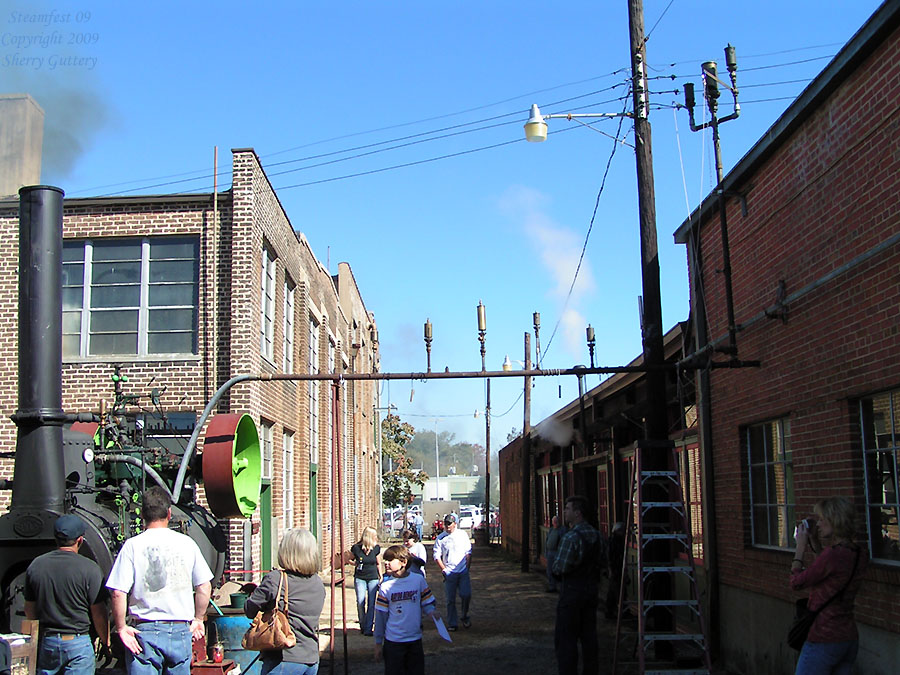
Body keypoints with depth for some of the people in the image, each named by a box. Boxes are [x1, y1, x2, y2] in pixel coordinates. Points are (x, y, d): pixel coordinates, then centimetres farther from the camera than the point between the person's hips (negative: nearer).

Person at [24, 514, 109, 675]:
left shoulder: (35, 565, 1)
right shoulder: (89, 568, -12)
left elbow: (29, 609, 10)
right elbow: (98, 612, -8)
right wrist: (106, 642, 6)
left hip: (45, 643, 4)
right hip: (78, 643, -4)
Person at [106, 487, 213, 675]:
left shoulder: (133, 545, -6)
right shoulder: (186, 543, 2)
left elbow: (118, 593, -11)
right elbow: (204, 587, 5)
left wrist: (121, 627, -1)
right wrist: (198, 619, 17)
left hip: (145, 631, -2)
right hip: (181, 631, 2)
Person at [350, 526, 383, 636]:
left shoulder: (376, 548, -3)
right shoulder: (356, 548, -11)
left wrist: (381, 577, 10)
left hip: (373, 579, 2)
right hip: (360, 578, -1)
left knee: (371, 604, -3)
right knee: (360, 602, -7)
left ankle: (368, 629, 4)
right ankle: (362, 626, 14)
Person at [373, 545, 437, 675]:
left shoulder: (418, 580, -4)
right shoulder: (385, 586, -4)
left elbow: (427, 603, 7)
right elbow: (380, 616, 0)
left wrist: (432, 612, -16)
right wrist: (378, 643, 1)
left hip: (415, 640, 1)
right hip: (393, 642, -1)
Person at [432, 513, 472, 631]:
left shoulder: (462, 535, 6)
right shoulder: (441, 538, 3)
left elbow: (468, 553, 11)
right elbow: (437, 555, 5)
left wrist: (467, 567, 5)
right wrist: (443, 569, -3)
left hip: (463, 572, 0)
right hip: (449, 573, 0)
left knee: (466, 595, -8)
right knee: (450, 599, 2)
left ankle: (465, 616, 16)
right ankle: (452, 623, 11)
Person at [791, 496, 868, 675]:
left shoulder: (832, 555, -22)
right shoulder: (860, 554, 2)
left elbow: (796, 583, -11)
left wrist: (801, 547, -2)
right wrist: (815, 542, 14)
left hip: (823, 641, -8)